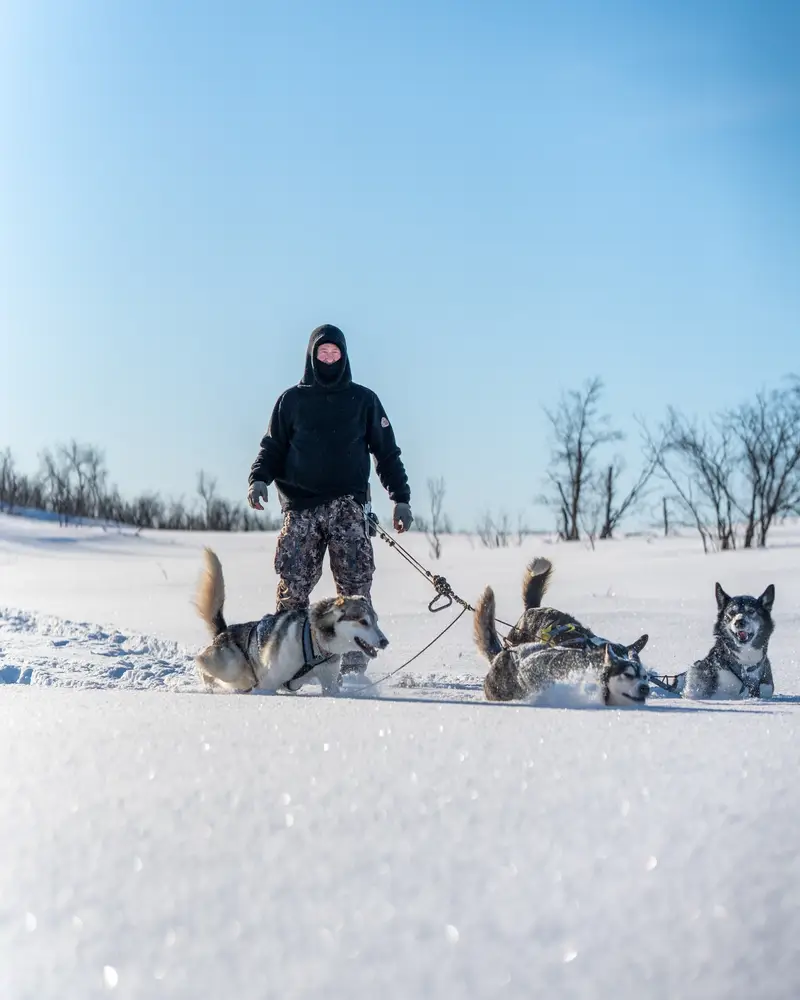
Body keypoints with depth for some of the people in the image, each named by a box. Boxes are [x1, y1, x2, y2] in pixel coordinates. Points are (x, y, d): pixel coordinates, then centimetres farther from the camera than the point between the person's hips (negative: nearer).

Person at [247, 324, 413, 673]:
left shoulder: (363, 400, 14)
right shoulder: (292, 400, 15)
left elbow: (387, 452, 14)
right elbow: (273, 447, 14)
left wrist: (401, 498, 6)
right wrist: (259, 479, -5)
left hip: (348, 504, -1)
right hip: (301, 506, 1)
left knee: (355, 585, -9)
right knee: (293, 586, -7)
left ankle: (353, 664, -9)